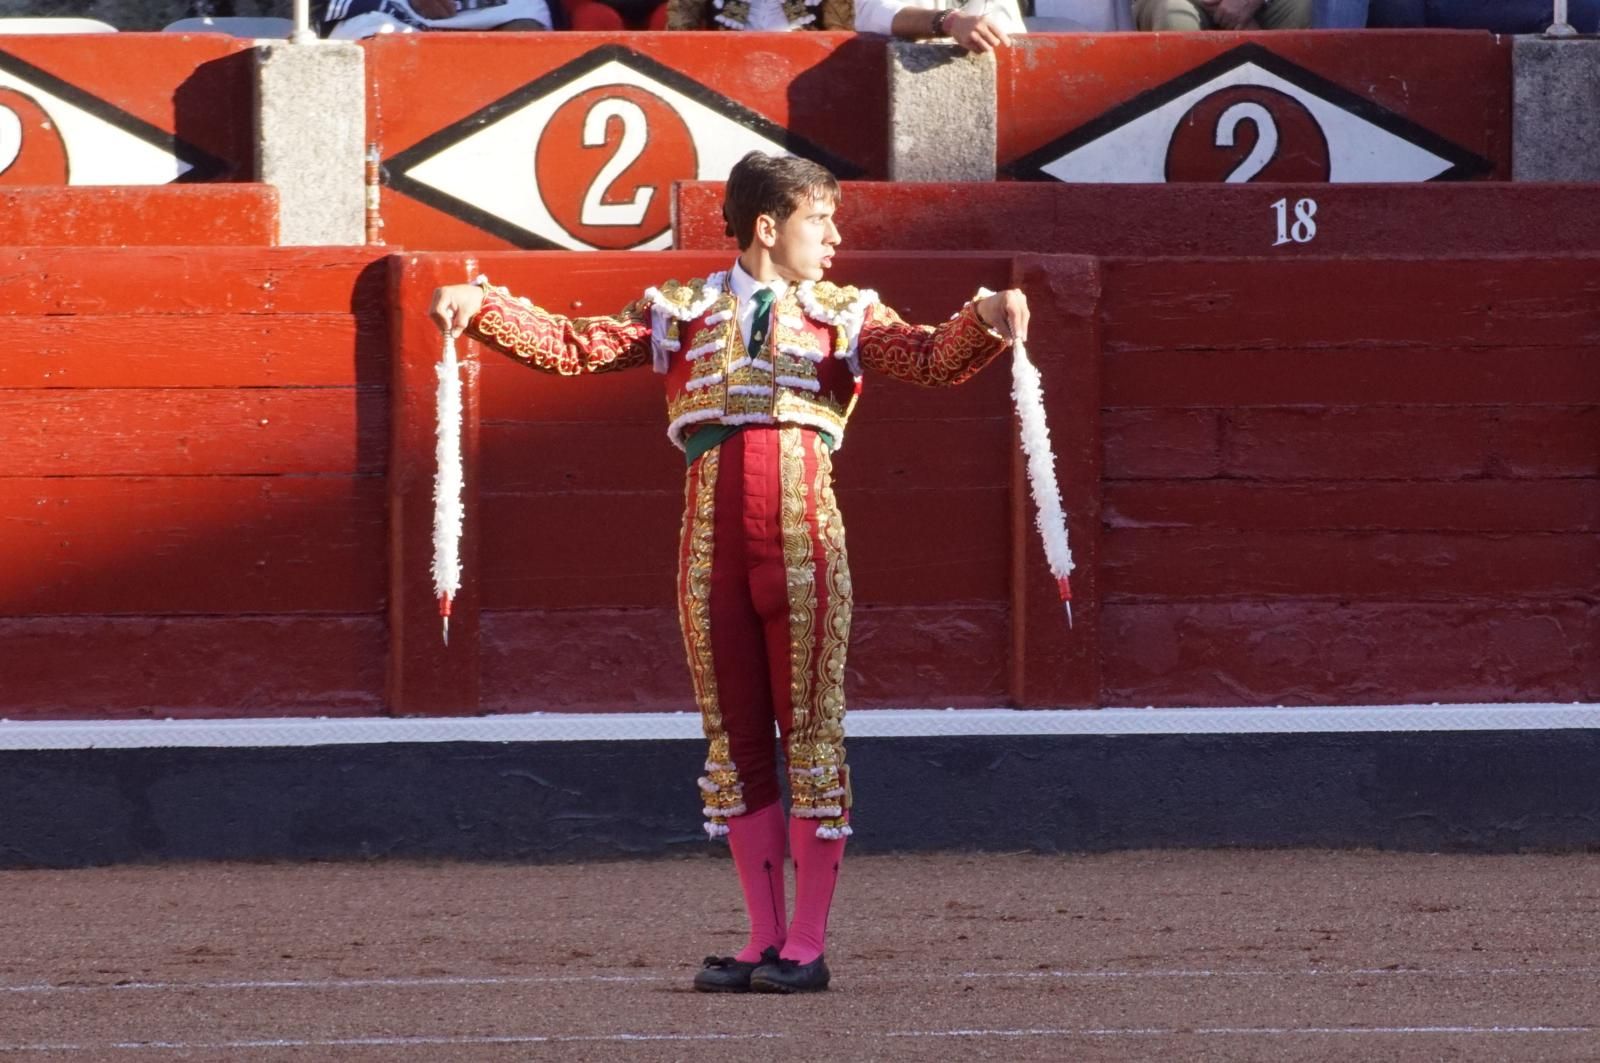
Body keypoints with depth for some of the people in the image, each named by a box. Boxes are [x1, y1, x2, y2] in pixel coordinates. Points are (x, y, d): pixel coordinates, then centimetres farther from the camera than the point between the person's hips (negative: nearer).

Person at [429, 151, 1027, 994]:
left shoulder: (845, 317, 13)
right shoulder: (680, 315, 15)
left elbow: (935, 362, 0)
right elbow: (571, 348, 9)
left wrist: (987, 322, -21)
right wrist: (482, 307, -4)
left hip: (802, 539, -2)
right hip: (712, 537, 2)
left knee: (811, 732, -3)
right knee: (735, 741, 4)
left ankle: (807, 946, -1)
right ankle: (765, 939, 10)